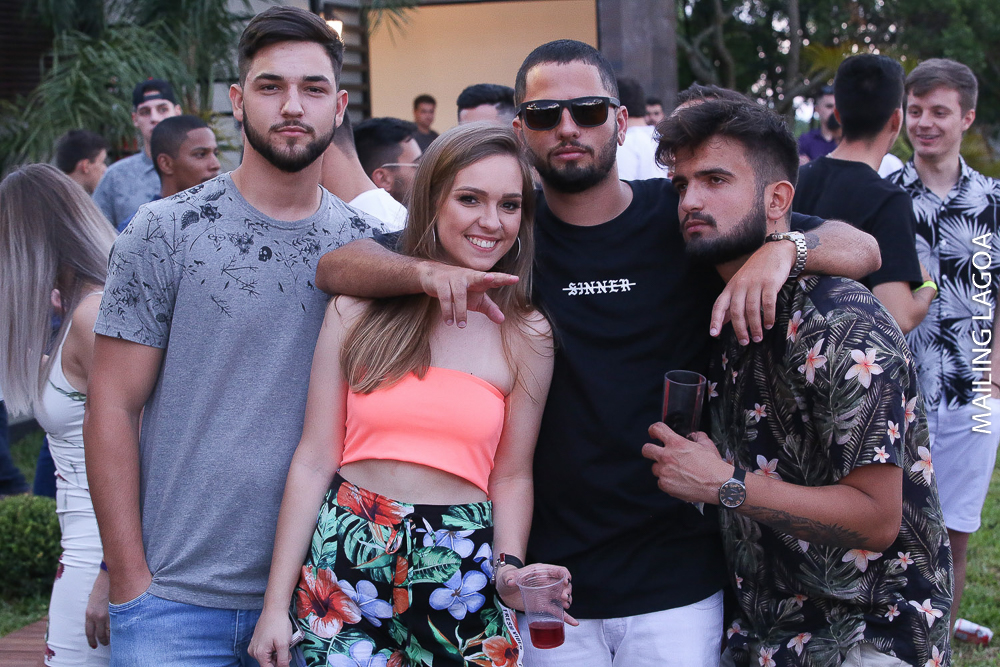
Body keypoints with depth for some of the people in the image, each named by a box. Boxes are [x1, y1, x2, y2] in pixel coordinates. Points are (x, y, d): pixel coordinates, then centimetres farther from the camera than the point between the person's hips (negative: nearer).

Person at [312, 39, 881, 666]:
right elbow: (336, 266, -4)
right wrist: (426, 271, -24)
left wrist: (781, 246, -24)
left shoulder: (682, 218, -1)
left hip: (676, 579, -1)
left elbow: (863, 249, -2)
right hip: (547, 576, 1)